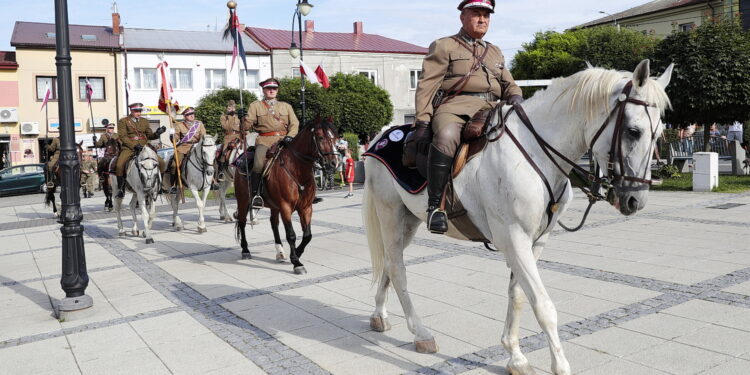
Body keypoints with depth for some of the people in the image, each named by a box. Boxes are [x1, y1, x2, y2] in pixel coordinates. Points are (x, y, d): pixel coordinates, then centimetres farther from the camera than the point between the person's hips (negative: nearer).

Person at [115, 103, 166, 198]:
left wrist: (157, 133, -6)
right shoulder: (123, 121, 3)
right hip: (129, 148, -3)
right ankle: (121, 188, -8)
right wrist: (134, 146, -19)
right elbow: (123, 137, -5)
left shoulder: (144, 121, 16)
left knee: (161, 162, -12)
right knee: (119, 165, -27)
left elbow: (150, 135, 17)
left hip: (144, 147, 4)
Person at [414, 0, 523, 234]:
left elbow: (508, 85, 28)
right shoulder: (444, 46, 13)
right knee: (446, 136, -38)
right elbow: (427, 84, 3)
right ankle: (435, 205, -30)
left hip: (489, 110, 6)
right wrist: (422, 120, -10)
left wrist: (516, 98, 2)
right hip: (454, 107, -6)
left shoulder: (495, 52, 31)